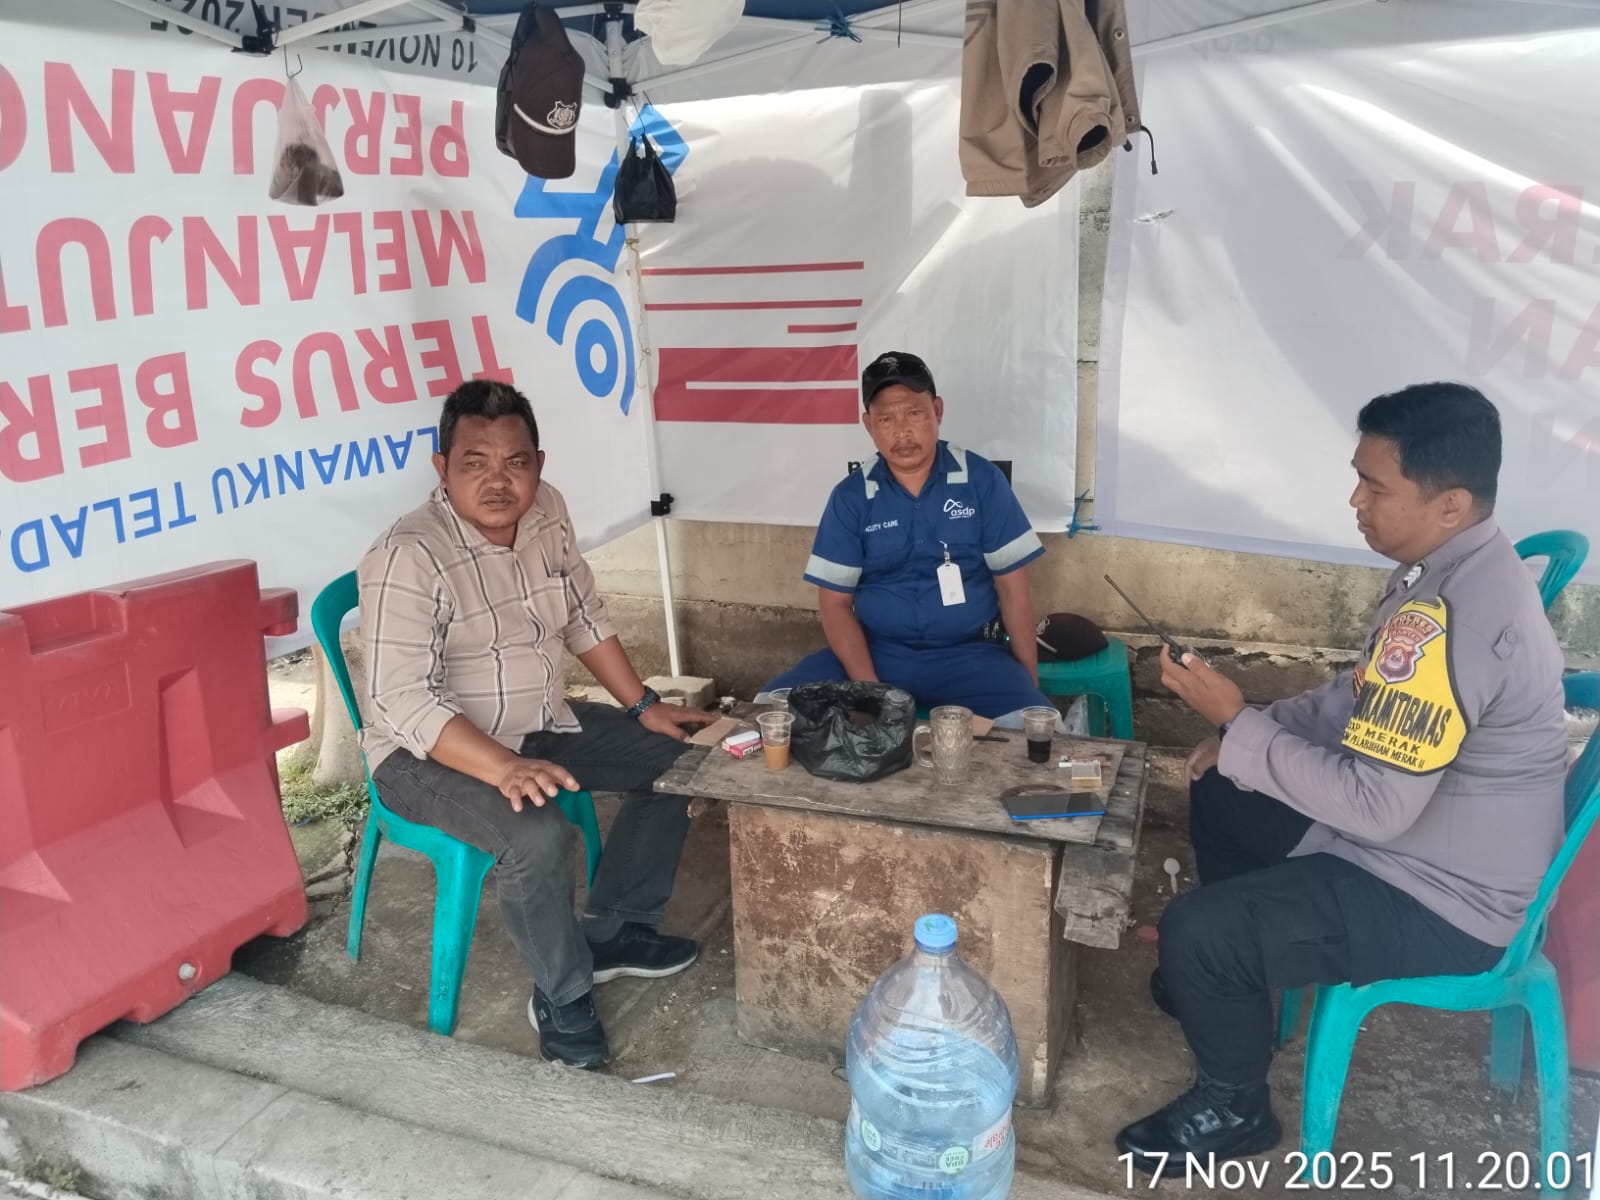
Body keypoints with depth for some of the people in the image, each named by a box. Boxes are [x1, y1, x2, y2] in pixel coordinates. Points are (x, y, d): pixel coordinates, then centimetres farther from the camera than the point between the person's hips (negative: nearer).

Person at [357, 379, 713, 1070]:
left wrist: (644, 707, 4)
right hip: (430, 752, -8)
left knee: (676, 758, 3)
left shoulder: (546, 511, -3)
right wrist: (505, 768, -40)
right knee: (539, 838, -33)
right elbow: (406, 703, -29)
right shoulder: (408, 557, -25)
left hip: (541, 724, 8)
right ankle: (563, 998, -5)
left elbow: (585, 619, 9)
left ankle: (610, 931, 16)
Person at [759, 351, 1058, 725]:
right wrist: (868, 688, -15)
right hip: (875, 651, 2)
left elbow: (1012, 587, 1)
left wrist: (1029, 681, -2)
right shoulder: (850, 496, -2)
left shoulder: (982, 480, -4)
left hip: (967, 654, -1)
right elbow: (835, 602, -2)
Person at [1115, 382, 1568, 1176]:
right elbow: (1370, 701, 13)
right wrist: (1254, 733, 1)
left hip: (1441, 899, -10)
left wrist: (1239, 727, -23)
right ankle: (1232, 977, 38)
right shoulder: (1458, 569, 0)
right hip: (1428, 834, 10)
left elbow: (1374, 807, -31)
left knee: (1192, 931, -17)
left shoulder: (1449, 621, -33)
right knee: (1220, 797, 20)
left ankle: (1232, 1109, 11)